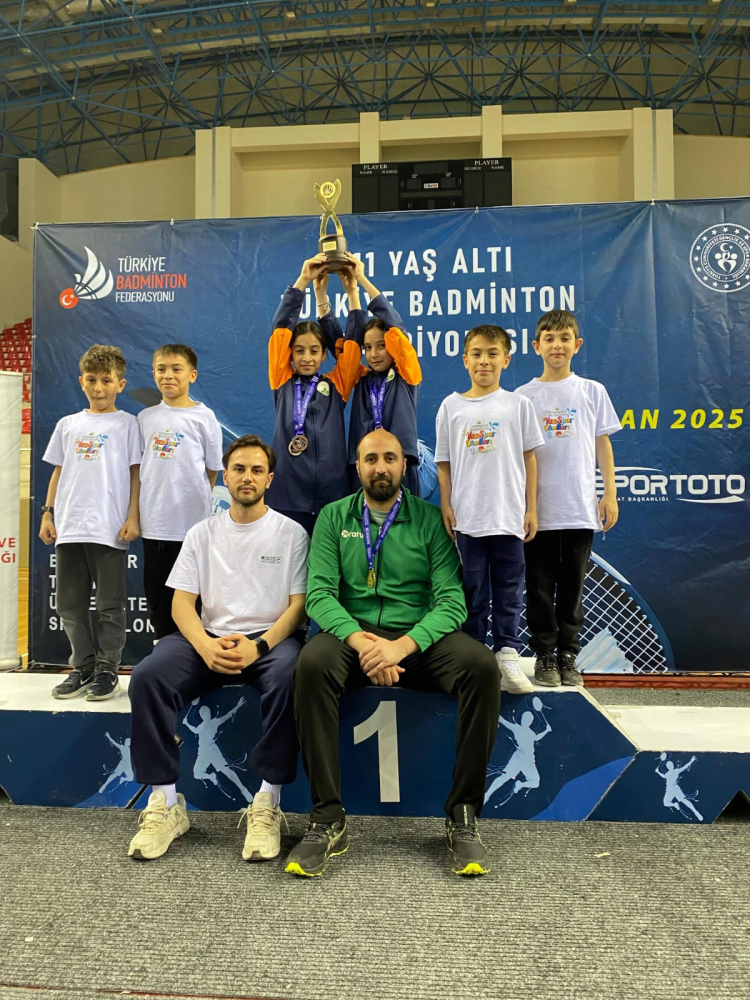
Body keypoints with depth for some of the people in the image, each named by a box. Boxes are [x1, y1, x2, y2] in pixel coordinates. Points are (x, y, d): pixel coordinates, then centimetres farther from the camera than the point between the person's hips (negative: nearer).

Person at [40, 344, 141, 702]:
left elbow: (135, 474, 0)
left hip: (110, 528, -4)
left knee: (110, 605, 3)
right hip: (69, 527, 5)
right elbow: (58, 472, 16)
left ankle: (107, 670, 15)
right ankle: (82, 668, 23)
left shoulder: (126, 423, 3)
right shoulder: (68, 424, 14)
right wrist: (48, 513, 9)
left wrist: (132, 517, -8)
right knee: (69, 604, 10)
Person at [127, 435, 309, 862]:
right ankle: (166, 802, -14)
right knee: (147, 676, -25)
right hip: (209, 639, 3)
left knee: (288, 677, -36)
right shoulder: (203, 533, 14)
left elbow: (299, 605, 0)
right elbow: (182, 602, 6)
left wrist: (259, 646, -18)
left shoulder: (291, 533, 7)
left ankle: (268, 804, -23)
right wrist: (206, 646, -15)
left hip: (271, 638, -2)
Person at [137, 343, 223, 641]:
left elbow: (212, 468, 3)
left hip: (193, 522, -3)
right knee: (157, 594, 12)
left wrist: (193, 499, 5)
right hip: (154, 523, 4)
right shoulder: (145, 418, 7)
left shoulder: (204, 416, -3)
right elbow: (138, 466, 14)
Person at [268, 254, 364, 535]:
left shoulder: (336, 385, 9)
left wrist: (352, 290, 1)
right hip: (288, 496, 0)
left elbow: (353, 341, 5)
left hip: (332, 496, 1)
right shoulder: (283, 382, 7)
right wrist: (303, 280, -2)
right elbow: (280, 327, 3)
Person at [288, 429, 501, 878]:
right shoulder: (334, 517, 8)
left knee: (482, 665, -29)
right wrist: (361, 641, -22)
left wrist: (402, 646, -22)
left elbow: (451, 600, -5)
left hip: (420, 637, 0)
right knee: (312, 663, -32)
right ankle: (328, 819, -20)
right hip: (354, 633, 0)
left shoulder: (430, 519, 4)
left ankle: (464, 816, -15)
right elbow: (319, 593, -3)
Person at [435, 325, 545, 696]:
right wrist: (446, 506, 0)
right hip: (468, 515, 0)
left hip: (509, 515, 0)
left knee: (508, 589, 5)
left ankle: (507, 655, 14)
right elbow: (444, 463, 7)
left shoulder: (518, 404, 4)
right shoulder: (451, 406, 4)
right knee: (473, 589, 8)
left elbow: (529, 458, 5)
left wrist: (531, 509, 2)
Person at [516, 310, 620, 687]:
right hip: (537, 510, 0)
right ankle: (544, 656, 17)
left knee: (572, 588, 8)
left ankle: (568, 656, 19)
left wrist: (610, 493, 3)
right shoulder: (524, 396, 3)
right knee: (540, 588, 5)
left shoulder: (592, 391, 6)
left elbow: (602, 444, 8)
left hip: (580, 509, 1)